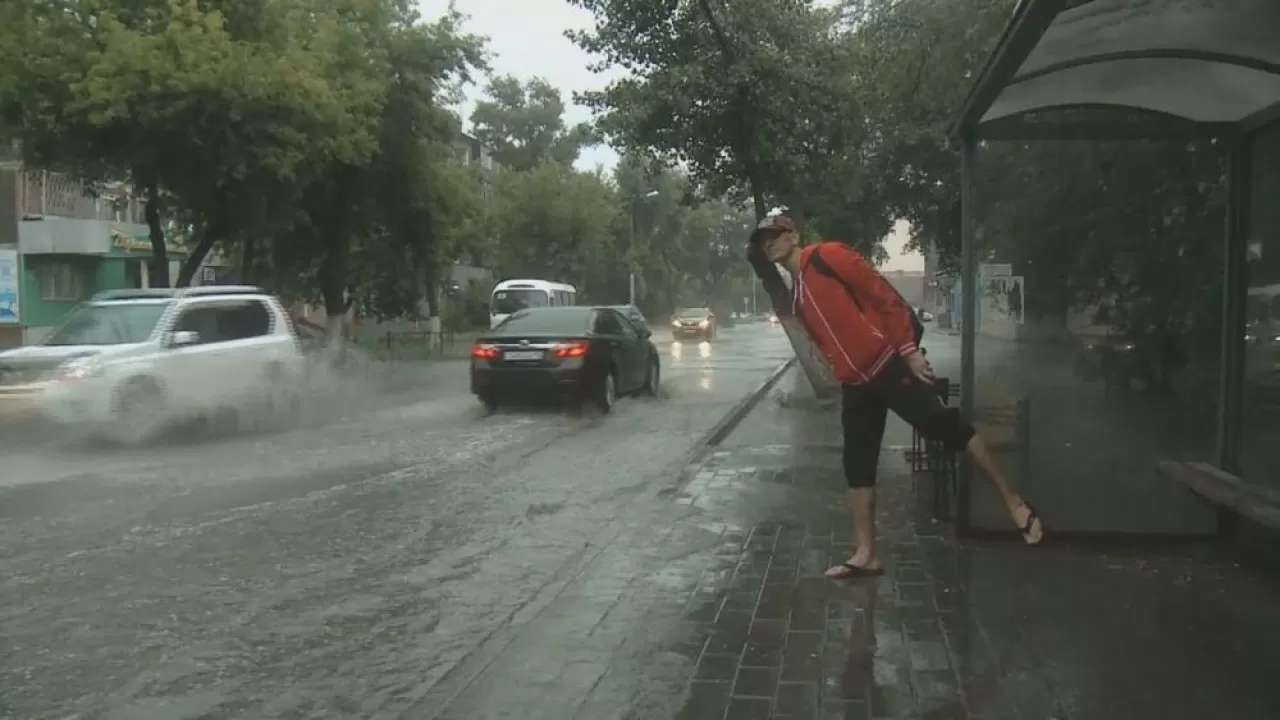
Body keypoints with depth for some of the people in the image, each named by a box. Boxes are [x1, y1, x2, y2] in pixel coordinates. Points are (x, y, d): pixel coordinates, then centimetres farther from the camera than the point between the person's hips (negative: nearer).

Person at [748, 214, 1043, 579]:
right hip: (854, 384, 8)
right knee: (857, 466, 7)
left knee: (948, 428, -8)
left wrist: (909, 350, -15)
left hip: (890, 366, -8)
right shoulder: (796, 296, 17)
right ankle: (866, 555, 14)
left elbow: (885, 296, -12)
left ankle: (1014, 503, 7)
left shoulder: (828, 256, -7)